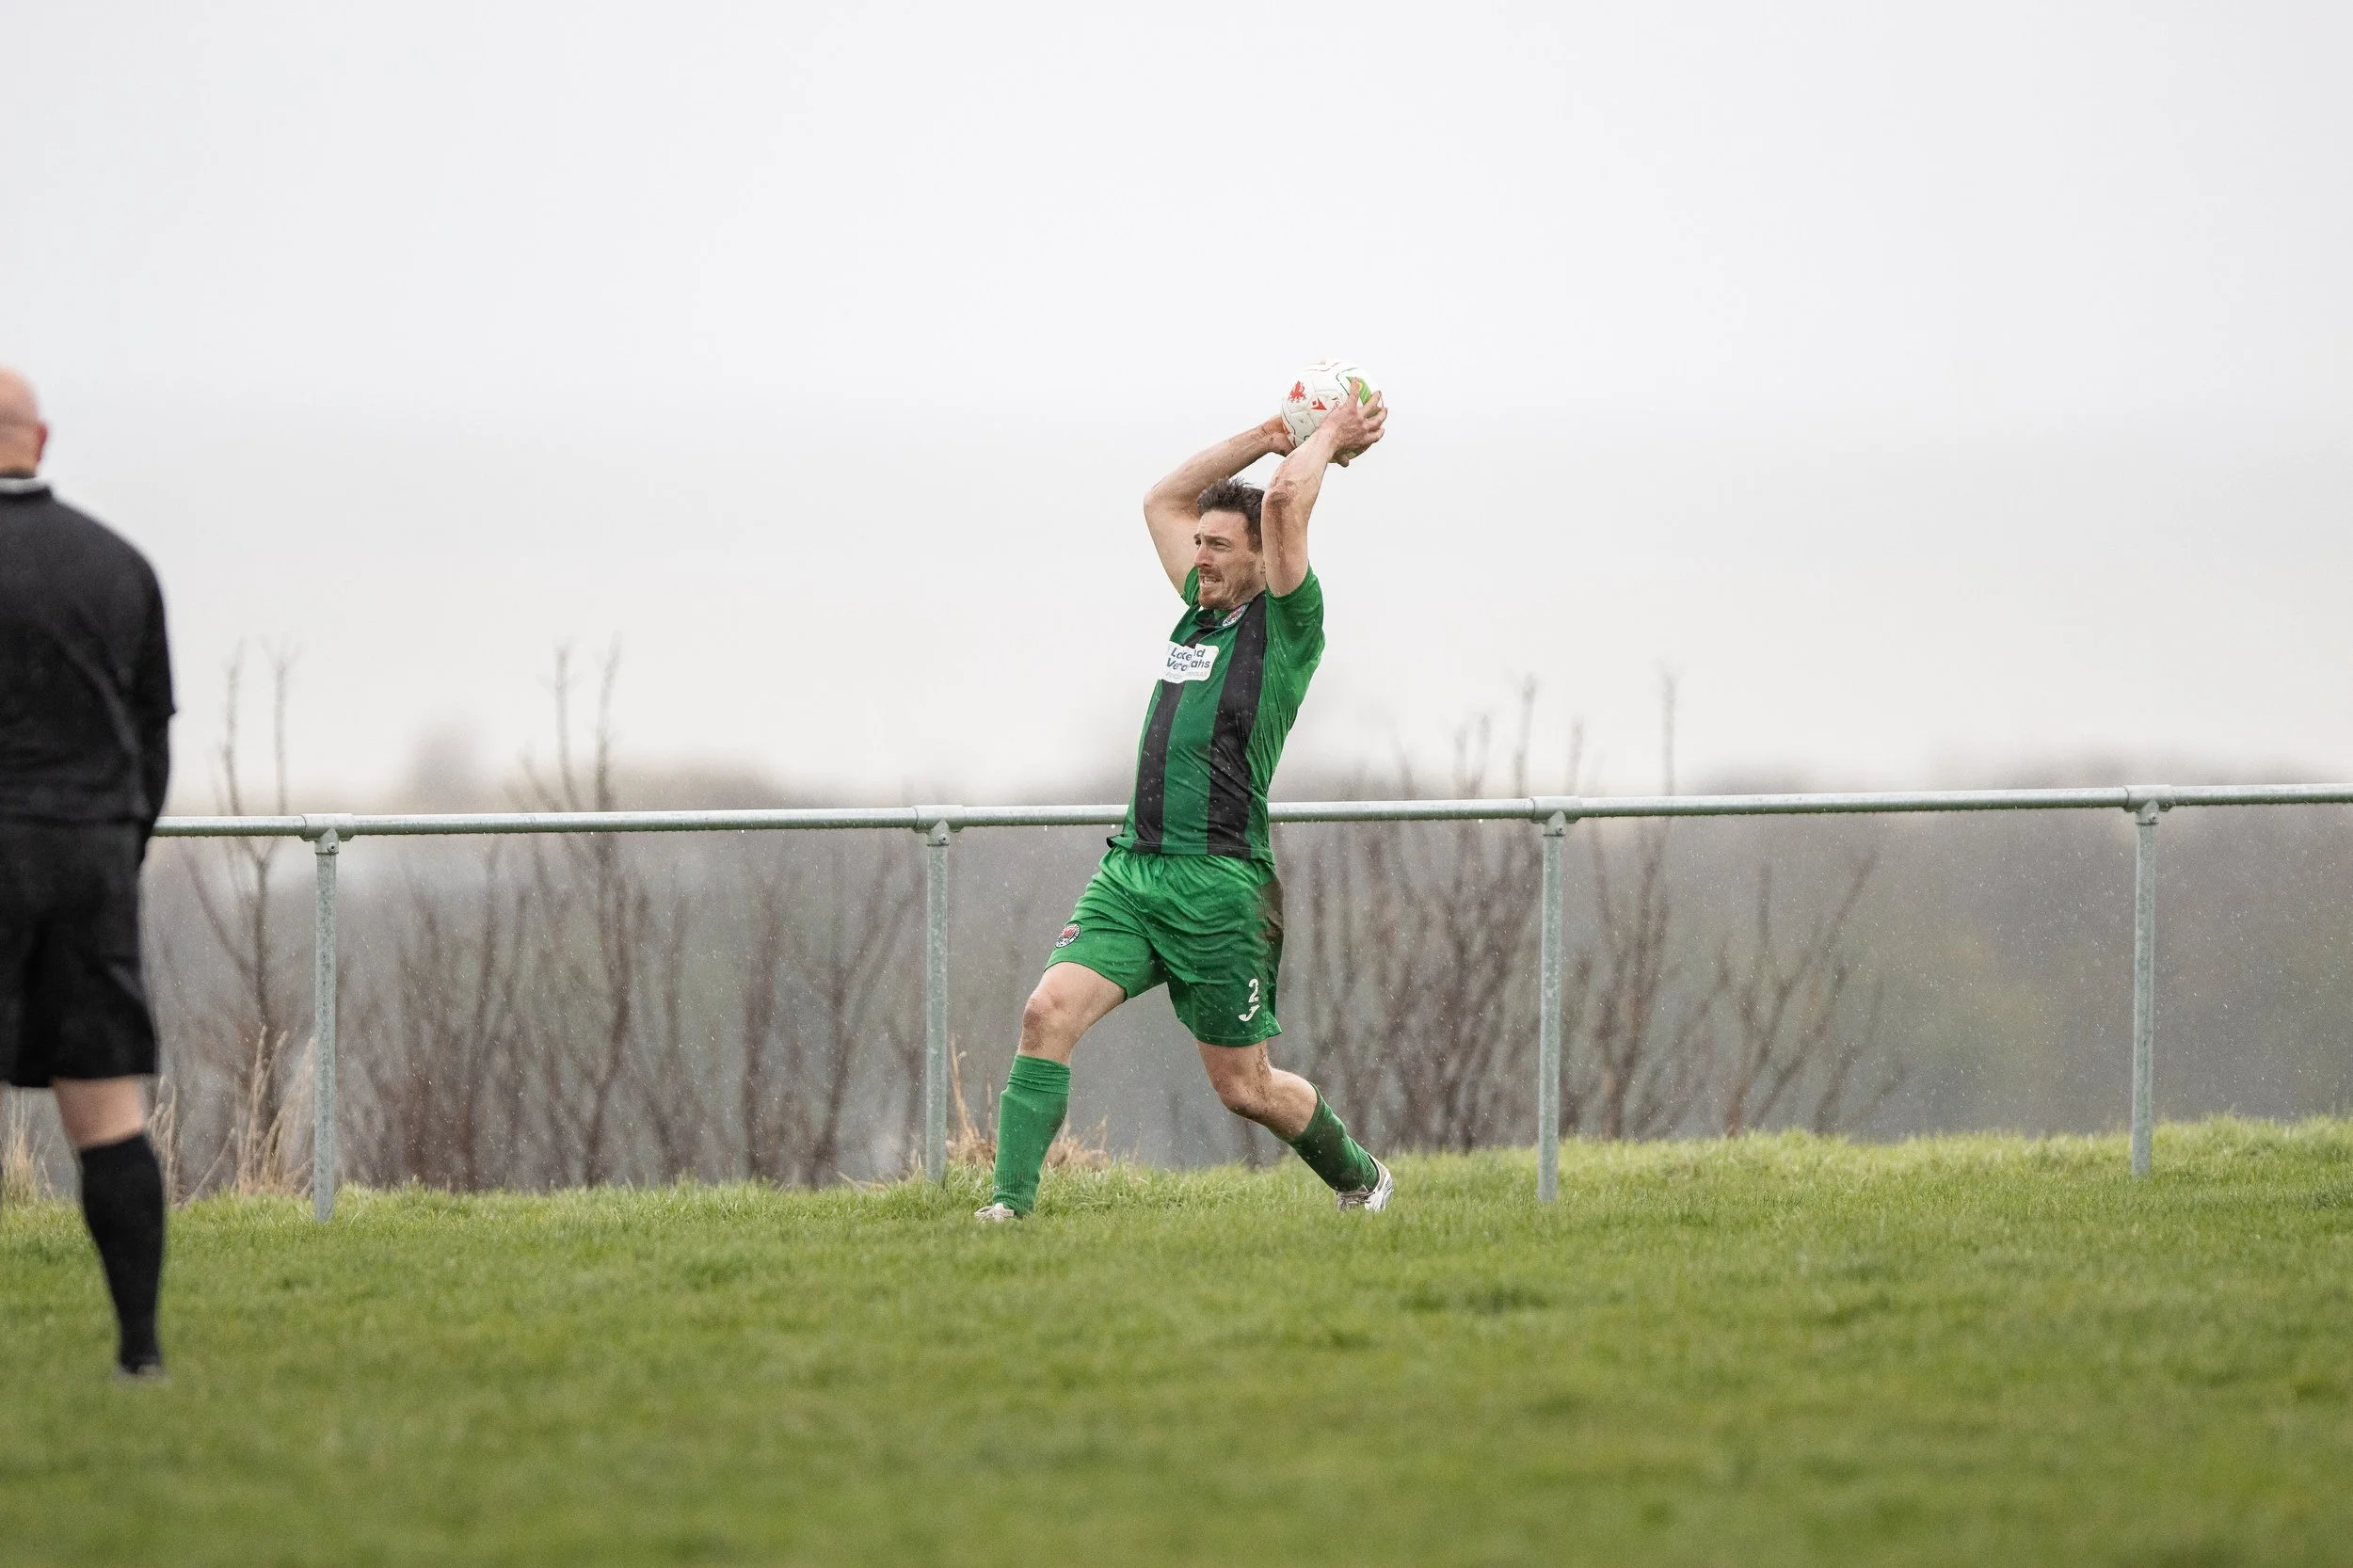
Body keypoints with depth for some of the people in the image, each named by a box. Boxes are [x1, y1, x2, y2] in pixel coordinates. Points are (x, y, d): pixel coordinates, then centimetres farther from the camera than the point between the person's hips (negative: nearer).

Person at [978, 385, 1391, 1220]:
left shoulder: (1286, 623, -2)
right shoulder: (1202, 611, 18)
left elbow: (1285, 499, -14)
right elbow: (1163, 499, 28)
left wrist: (1329, 436, 3)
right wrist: (1268, 435, 24)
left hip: (1220, 884, -6)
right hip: (1130, 869, 6)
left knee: (1245, 1088, 2)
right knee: (1049, 1012, -15)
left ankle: (1361, 1179, 28)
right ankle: (1010, 1205, -19)